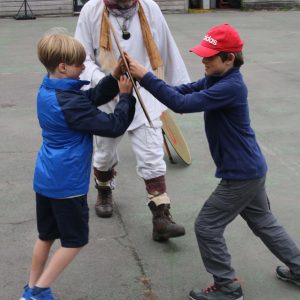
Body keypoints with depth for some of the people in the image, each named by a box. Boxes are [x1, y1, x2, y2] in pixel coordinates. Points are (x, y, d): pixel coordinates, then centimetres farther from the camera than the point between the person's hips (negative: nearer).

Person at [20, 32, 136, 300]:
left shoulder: (47, 91, 4)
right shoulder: (70, 103, -24)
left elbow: (91, 98, 8)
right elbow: (114, 126, -20)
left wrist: (114, 78, -2)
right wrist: (126, 96, -10)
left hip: (45, 179, 9)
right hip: (67, 184, -9)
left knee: (46, 235, 20)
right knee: (75, 240, 7)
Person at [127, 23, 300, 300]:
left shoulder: (231, 87, -26)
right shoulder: (216, 79, 4)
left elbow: (183, 104, -32)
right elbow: (185, 91, 1)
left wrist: (145, 77, -31)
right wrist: (145, 78, -14)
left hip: (241, 174, -10)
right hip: (250, 169, 10)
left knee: (207, 227, 1)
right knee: (264, 223, 23)